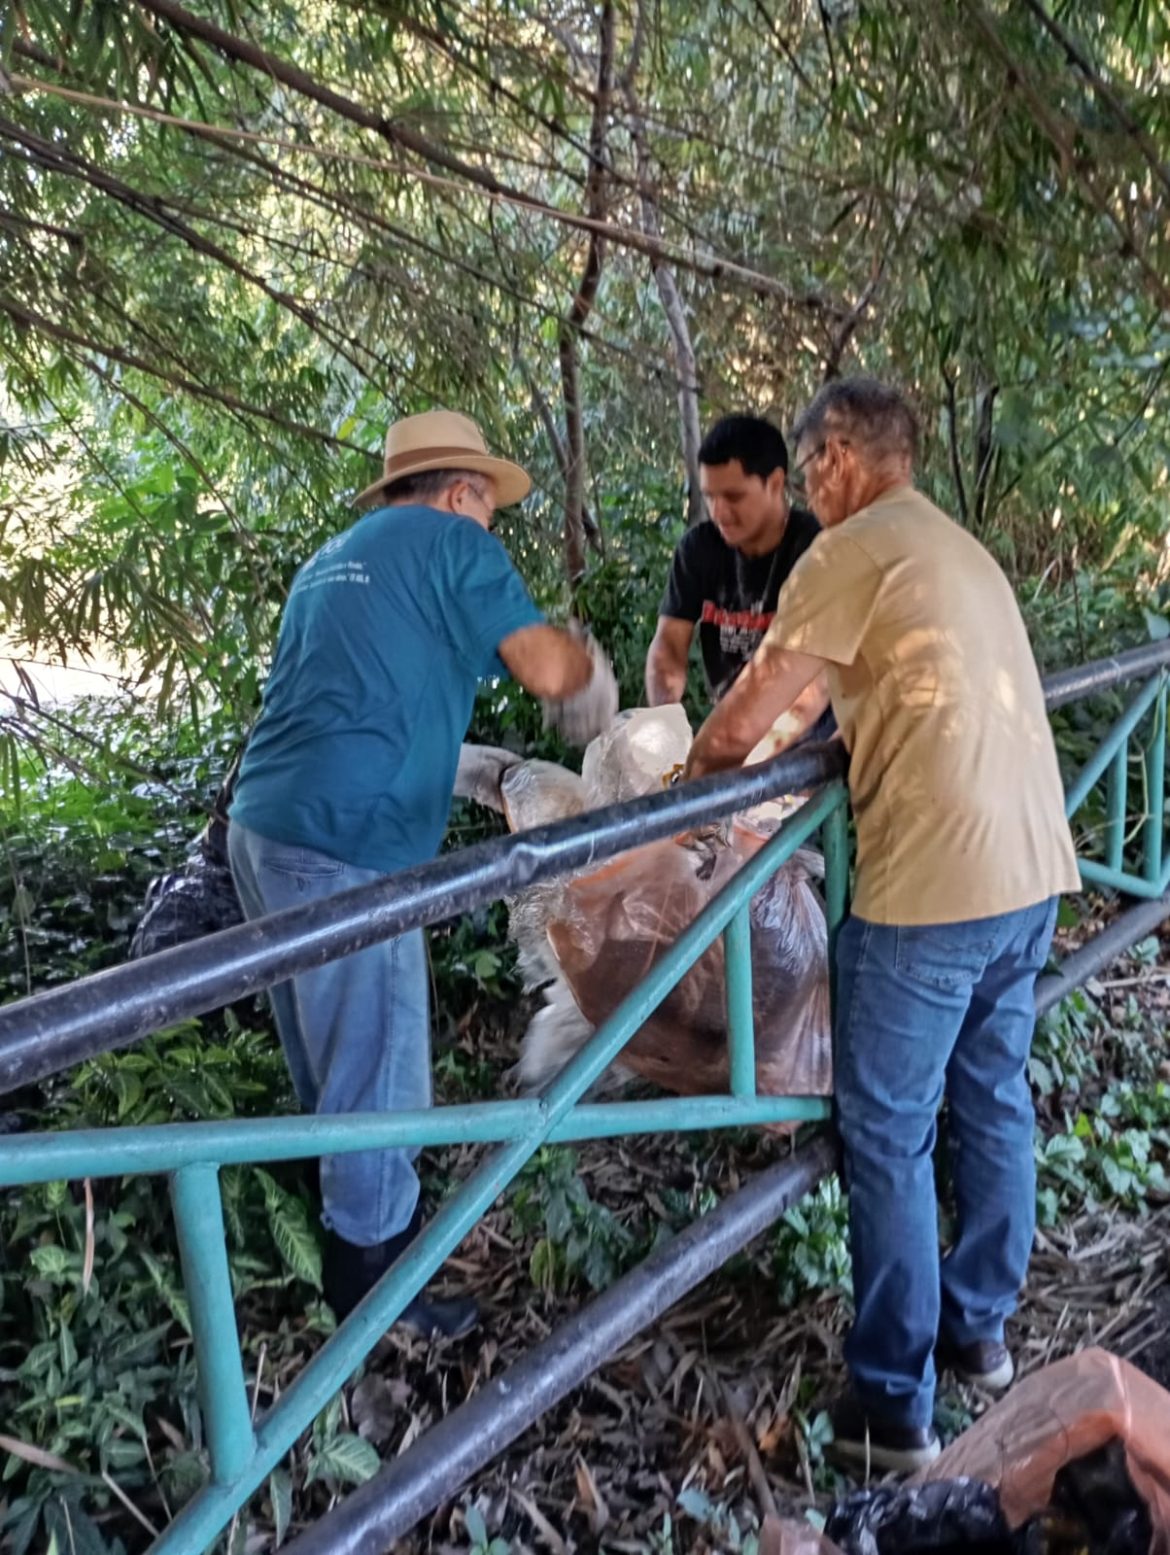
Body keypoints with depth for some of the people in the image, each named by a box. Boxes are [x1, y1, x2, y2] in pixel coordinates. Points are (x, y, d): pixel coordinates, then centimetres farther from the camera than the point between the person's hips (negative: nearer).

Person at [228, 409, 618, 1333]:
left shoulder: (333, 558, 24)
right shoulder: (453, 541, -1)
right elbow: (546, 671, -8)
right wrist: (585, 659, 14)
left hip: (265, 825, 9)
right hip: (343, 843, -9)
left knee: (329, 1054, 22)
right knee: (376, 1066, 3)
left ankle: (351, 1220, 40)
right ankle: (372, 1279, 18)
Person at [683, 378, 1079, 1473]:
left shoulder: (852, 552, -9)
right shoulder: (962, 550, 18)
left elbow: (741, 723, -9)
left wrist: (690, 775, 10)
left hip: (931, 887, -9)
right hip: (1032, 871, 9)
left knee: (888, 1138, 3)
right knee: (994, 1106, 20)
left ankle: (894, 1405, 14)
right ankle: (979, 1328, 37)